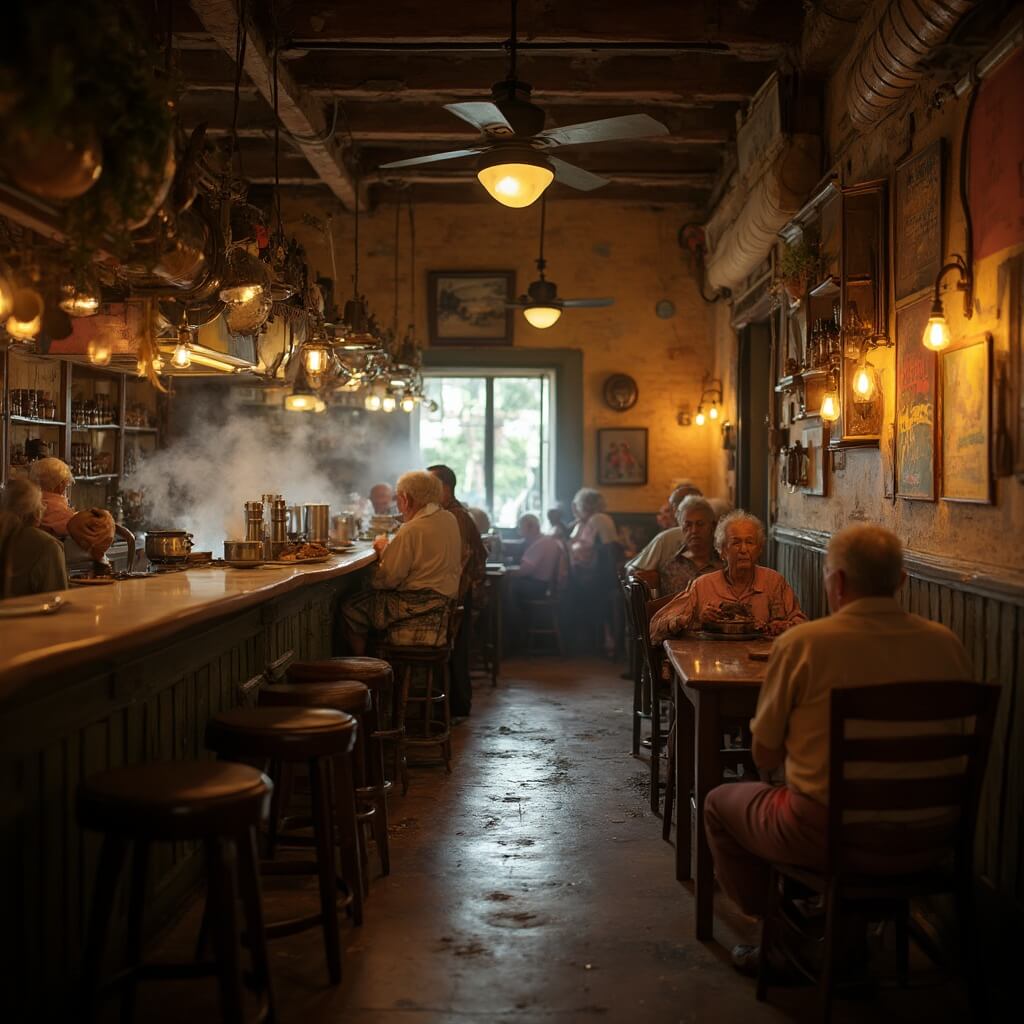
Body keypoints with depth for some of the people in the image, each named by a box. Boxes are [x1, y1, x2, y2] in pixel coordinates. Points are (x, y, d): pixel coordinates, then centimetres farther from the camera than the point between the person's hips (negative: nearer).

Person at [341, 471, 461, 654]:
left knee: (350, 610, 0)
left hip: (417, 608, -10)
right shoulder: (450, 520, 8)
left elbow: (388, 579, -16)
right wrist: (391, 548, 13)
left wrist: (383, 551, 3)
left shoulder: (411, 530, -19)